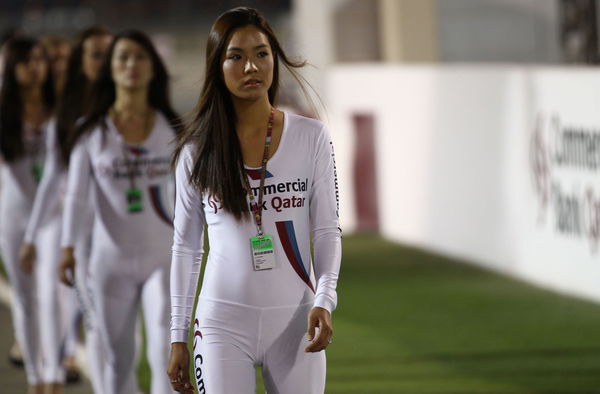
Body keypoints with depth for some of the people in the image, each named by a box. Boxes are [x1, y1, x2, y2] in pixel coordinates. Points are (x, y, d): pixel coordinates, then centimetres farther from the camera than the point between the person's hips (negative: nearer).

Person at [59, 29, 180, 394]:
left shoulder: (172, 129, 2)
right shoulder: (91, 131, -1)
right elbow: (76, 194, -9)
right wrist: (68, 248, -22)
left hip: (163, 257, 0)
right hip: (112, 258, 1)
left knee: (166, 351, -16)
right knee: (118, 359, 10)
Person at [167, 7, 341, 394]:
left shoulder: (311, 137, 2)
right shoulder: (197, 150, 2)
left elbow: (327, 231, 3)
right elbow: (186, 246, 8)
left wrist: (324, 299, -13)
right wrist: (178, 337, 7)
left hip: (294, 319, 0)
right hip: (223, 321, 0)